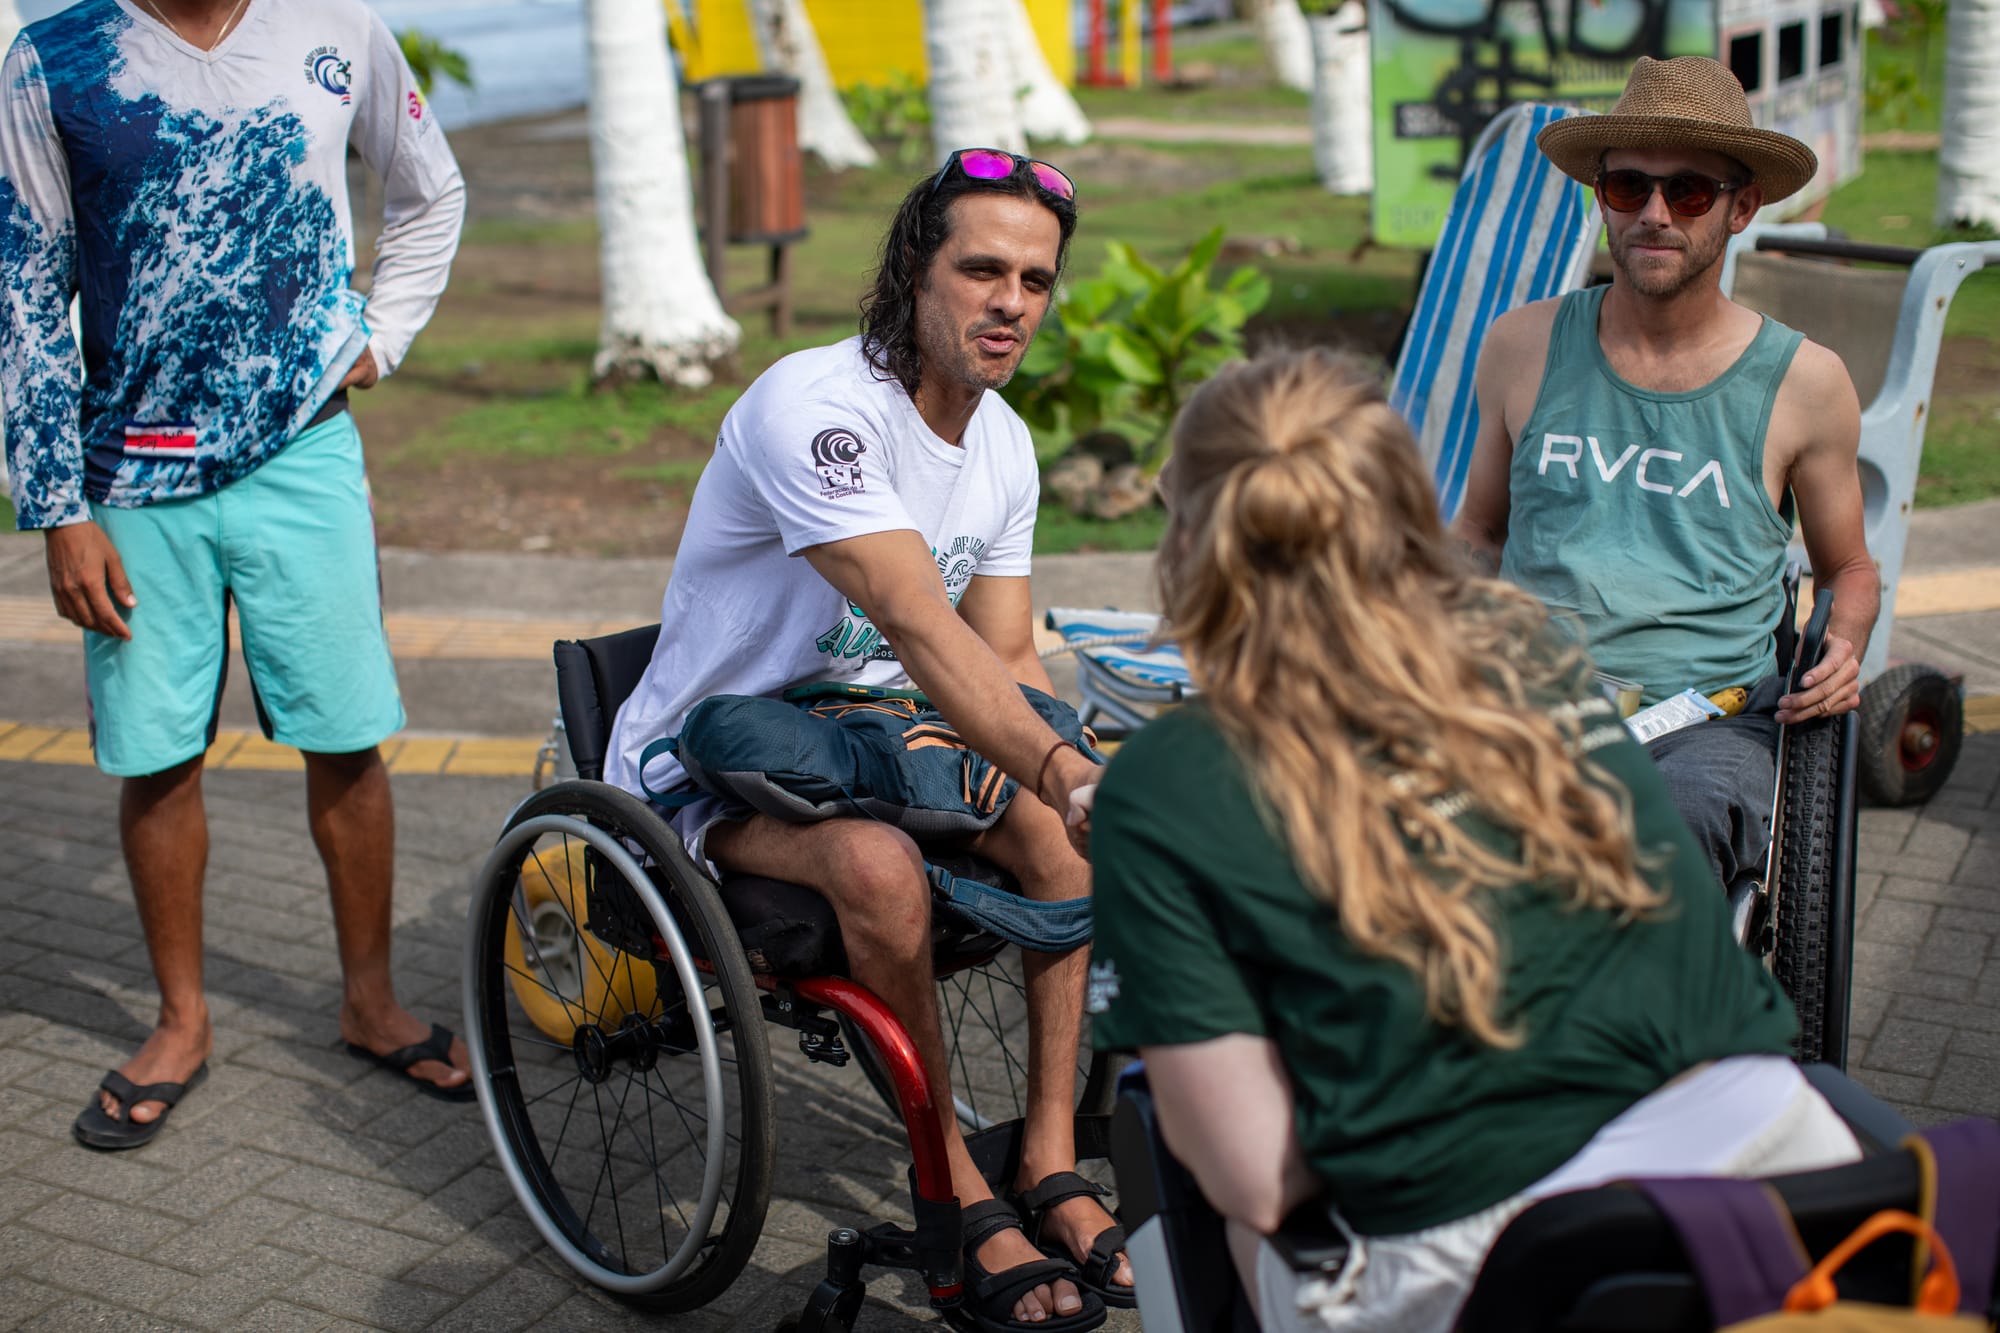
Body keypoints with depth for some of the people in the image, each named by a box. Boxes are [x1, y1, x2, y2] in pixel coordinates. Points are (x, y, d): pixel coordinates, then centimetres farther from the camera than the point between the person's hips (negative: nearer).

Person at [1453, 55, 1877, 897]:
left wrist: (1844, 647, 1)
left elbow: (1848, 567, 23)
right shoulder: (1523, 347, 12)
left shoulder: (1803, 380, 8)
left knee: (1678, 820, -37)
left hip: (1715, 718, -1)